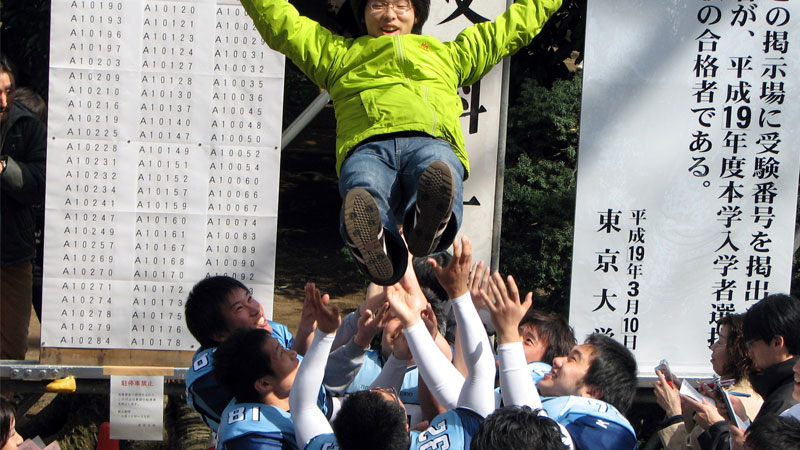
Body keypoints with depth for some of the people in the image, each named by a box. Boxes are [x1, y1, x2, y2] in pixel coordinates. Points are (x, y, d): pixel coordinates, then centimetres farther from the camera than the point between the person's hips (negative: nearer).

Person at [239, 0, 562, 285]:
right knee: (363, 193, -40)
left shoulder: (447, 54, 44)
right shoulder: (339, 52, 41)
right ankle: (376, 247, -71)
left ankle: (428, 227, -72)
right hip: (367, 148, 0)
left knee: (437, 174, -41)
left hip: (433, 142, 1)